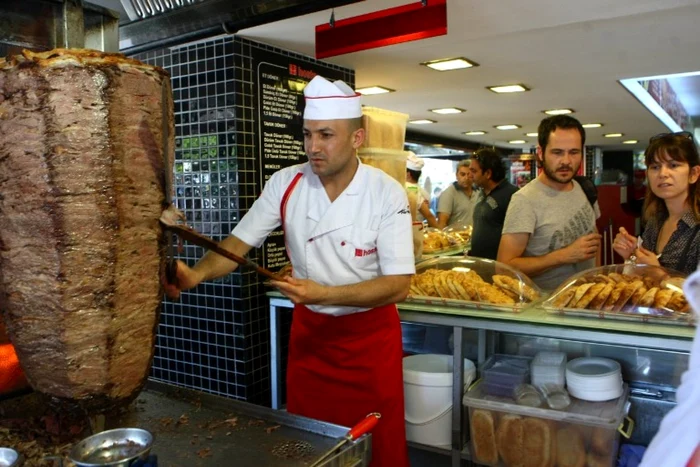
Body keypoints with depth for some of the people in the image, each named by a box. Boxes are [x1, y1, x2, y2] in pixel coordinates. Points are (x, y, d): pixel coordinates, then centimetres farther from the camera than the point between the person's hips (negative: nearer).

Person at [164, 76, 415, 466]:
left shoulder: (386, 193, -17)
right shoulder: (286, 184, -9)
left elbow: (398, 285, -20)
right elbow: (239, 244, -6)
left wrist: (322, 294, -32)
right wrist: (196, 274, -26)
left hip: (369, 335, -2)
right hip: (308, 330, 3)